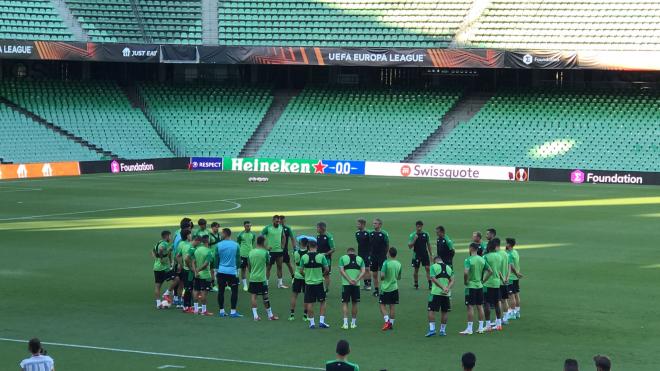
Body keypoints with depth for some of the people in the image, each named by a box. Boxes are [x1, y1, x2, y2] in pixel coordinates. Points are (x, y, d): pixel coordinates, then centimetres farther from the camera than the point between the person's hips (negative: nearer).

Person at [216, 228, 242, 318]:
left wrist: (216, 270, 16)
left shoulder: (219, 245, -3)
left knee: (221, 291, 9)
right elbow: (238, 259, 2)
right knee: (234, 291, 6)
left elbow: (216, 259, 4)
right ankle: (233, 311, 2)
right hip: (232, 271, -1)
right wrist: (237, 268, 16)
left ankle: (221, 311, 13)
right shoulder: (235, 245, -4)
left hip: (221, 271, 1)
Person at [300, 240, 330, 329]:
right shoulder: (321, 256, -8)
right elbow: (326, 269, -6)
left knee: (310, 303, 7)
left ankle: (312, 323, 9)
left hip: (308, 282, 1)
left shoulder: (304, 257, -5)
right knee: (322, 302, 11)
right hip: (319, 282, -1)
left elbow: (301, 271, 0)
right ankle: (321, 321, 5)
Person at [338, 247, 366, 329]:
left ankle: (345, 323, -8)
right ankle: (353, 323, 17)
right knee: (354, 303, 12)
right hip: (356, 285, 2)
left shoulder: (343, 258, 5)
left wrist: (349, 280, -11)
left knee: (345, 303, 4)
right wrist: (356, 280, -9)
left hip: (346, 284, -2)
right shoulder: (360, 259, 10)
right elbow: (363, 271, -1)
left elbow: (341, 271, -7)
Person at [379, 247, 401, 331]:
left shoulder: (386, 263, -16)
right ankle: (391, 323, 12)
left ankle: (387, 321, -13)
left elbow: (382, 275, -21)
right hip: (394, 288, 5)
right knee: (392, 306, 9)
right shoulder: (398, 264, 2)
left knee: (382, 305, 4)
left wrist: (382, 278, 0)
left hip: (385, 288, -5)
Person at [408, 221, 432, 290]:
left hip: (425, 254, 1)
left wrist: (430, 254, 10)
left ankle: (430, 284, -8)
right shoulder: (412, 235, -6)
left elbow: (428, 244, 11)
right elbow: (410, 246, -9)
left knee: (427, 268, -8)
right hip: (416, 255, -1)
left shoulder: (425, 234, 2)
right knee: (416, 269, 5)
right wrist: (414, 239, -23)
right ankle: (416, 284, 19)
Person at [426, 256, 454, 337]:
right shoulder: (448, 267, 15)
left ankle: (432, 329, -10)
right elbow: (452, 280, 6)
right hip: (446, 294, 4)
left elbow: (433, 279, -10)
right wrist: (448, 288, -8)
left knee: (431, 310, 0)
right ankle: (442, 330, 17)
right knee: (444, 312, 12)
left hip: (436, 292, -4)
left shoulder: (433, 266, 1)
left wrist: (443, 287, -13)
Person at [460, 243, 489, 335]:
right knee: (480, 306, 11)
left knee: (470, 307, -3)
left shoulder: (468, 260, -14)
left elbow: (466, 273, -26)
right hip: (479, 286, 6)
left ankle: (469, 329, -1)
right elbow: (490, 271, 8)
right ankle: (481, 328, 15)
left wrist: (465, 281, -10)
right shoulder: (482, 259, 5)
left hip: (471, 286, -6)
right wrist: (483, 281, 13)